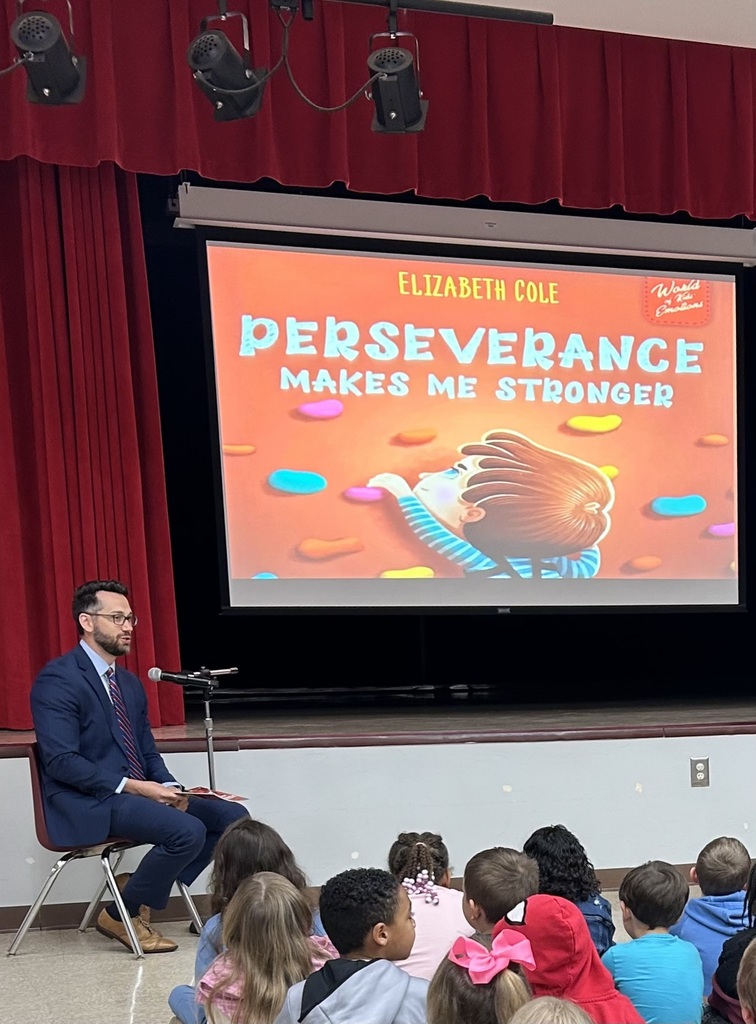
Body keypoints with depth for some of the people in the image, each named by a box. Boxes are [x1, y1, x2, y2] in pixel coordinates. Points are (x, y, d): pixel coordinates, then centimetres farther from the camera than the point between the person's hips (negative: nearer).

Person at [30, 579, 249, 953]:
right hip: (88, 804, -9)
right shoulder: (57, 680, -11)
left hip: (137, 792, 9)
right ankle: (120, 915, -6)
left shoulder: (129, 682, 17)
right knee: (188, 831, -27)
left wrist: (169, 788, -4)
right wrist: (131, 786, -22)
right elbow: (61, 761, -19)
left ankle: (143, 884, 5)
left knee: (232, 815, -4)